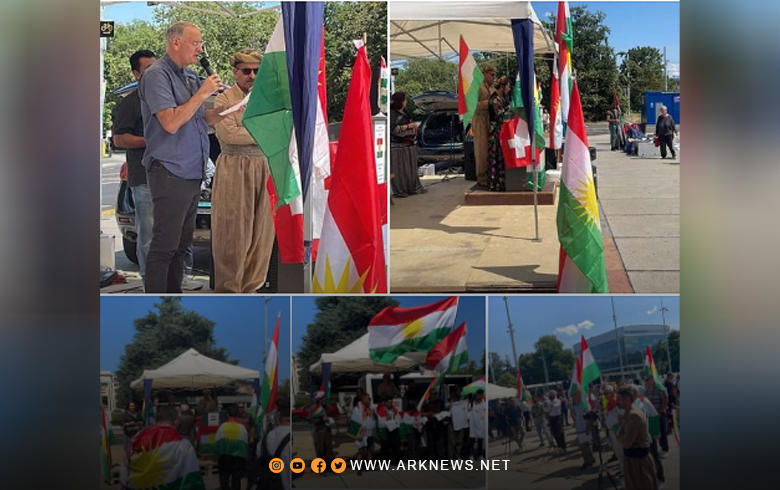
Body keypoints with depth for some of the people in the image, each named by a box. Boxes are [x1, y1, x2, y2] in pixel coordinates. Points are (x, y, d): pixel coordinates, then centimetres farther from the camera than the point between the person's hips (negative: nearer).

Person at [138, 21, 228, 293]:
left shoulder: (190, 77, 15)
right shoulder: (156, 75, -10)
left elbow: (203, 118, 20)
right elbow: (171, 122, -19)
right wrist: (202, 93, -14)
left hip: (192, 172, 9)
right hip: (169, 171, -9)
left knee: (182, 242, 14)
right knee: (165, 244, -7)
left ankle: (174, 292, 23)